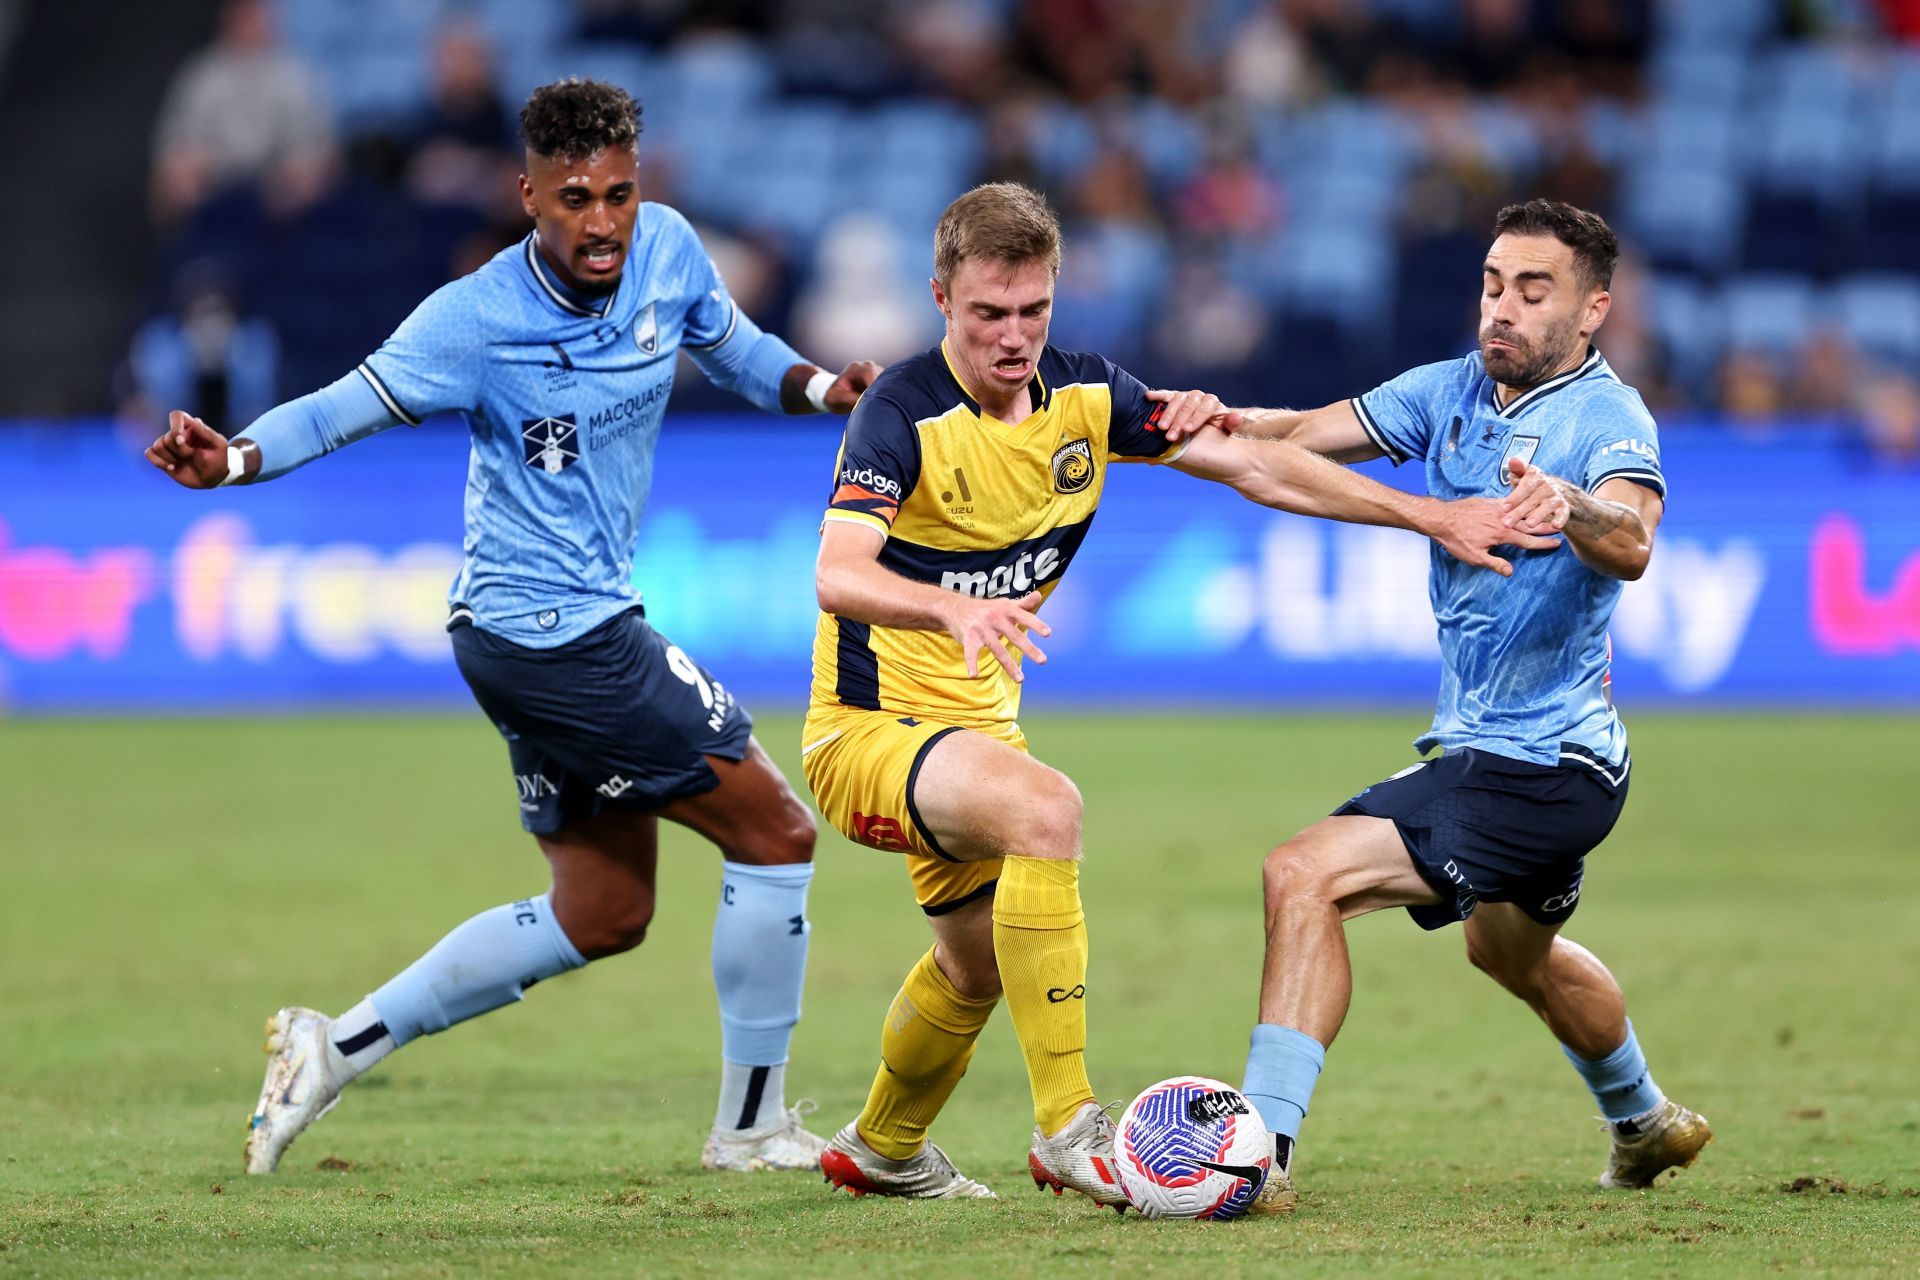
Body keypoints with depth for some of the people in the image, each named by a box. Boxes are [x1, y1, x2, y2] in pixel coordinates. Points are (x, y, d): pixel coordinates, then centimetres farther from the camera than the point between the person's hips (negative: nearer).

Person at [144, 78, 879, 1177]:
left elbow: (737, 353, 14)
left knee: (601, 914, 16)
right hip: (553, 630, -8)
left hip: (580, 625, 8)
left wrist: (822, 387, -6)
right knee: (776, 835, -4)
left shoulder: (670, 250, -2)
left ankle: (339, 1046, 19)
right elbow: (343, 410, -16)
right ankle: (753, 1125, 8)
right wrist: (231, 459, -34)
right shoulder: (475, 322, -20)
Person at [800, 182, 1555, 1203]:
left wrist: (1430, 515, -2)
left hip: (976, 726, 8)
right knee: (1044, 808, -36)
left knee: (977, 969, 26)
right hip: (867, 729, -8)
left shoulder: (1085, 397, -3)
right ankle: (1067, 1131, -34)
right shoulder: (904, 412, -22)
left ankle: (880, 1150, 54)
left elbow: (1254, 469, 2)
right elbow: (838, 576, -36)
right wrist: (954, 608, -56)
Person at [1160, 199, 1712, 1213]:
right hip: (1480, 751, 10)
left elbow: (1630, 544, -39)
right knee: (1513, 953, 33)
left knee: (1307, 875, -22)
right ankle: (1645, 1123, 59)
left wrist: (1572, 508, -62)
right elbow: (1300, 436, -5)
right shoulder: (1453, 391, 3)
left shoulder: (1609, 418, -19)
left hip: (1544, 769, -10)